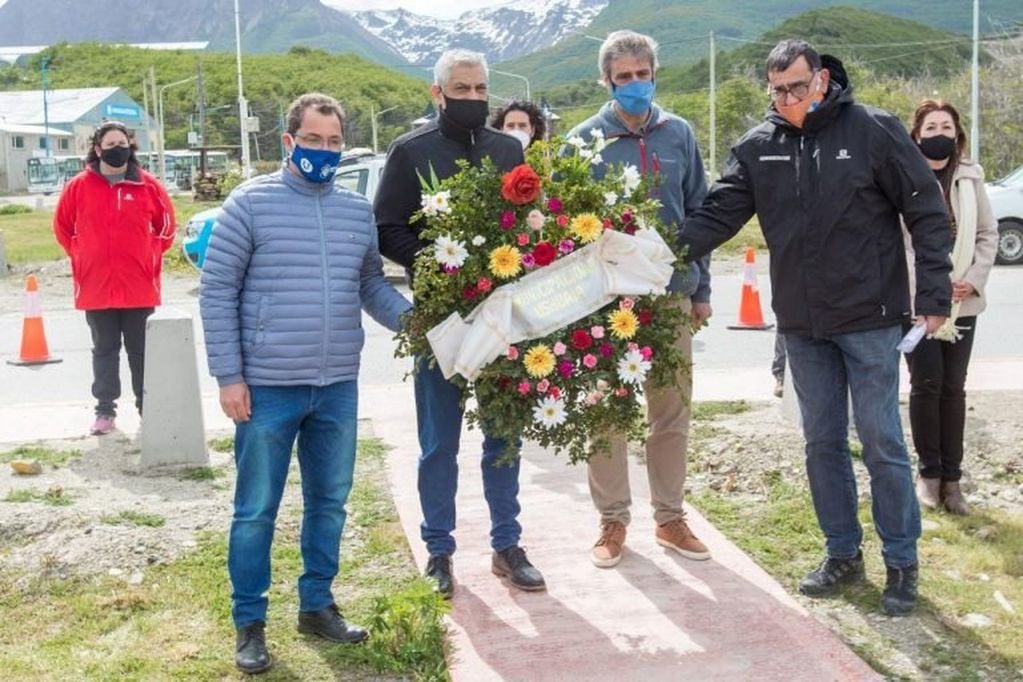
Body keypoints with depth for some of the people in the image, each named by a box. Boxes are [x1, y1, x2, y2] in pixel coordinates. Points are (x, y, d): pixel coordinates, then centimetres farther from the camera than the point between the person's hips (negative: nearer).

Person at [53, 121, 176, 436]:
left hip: (140, 288, 0)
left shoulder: (148, 186, 0)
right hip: (96, 288, 0)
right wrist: (84, 258, 8)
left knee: (142, 351, 8)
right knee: (104, 350, 10)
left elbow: (166, 227, 11)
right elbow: (63, 227, 11)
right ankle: (105, 410, 17)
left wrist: (148, 257, 7)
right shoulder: (79, 186, 0)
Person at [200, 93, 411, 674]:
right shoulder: (252, 202, -6)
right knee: (257, 509, 6)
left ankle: (318, 604, 32)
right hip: (268, 388, -5)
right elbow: (218, 291, -6)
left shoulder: (359, 211, 8)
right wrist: (229, 374, -10)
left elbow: (372, 285, 13)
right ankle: (250, 623, 21)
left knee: (330, 501, 15)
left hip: (338, 388, 5)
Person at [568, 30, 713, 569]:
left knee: (673, 412, 10)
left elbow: (698, 213, 9)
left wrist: (701, 289, 7)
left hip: (672, 293, 3)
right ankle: (613, 520, 19)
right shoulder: (584, 140, -3)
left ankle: (669, 518, 24)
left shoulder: (678, 134, 5)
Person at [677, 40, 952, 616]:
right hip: (802, 325, 4)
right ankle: (844, 554, 27)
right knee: (823, 442, 12)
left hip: (870, 319, -4)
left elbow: (927, 212, -5)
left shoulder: (874, 131, -8)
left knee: (882, 442, 2)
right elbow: (718, 215, -1)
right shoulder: (758, 147, 2)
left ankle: (902, 562, 18)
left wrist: (934, 295, -9)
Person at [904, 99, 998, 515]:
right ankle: (929, 473, 12)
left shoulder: (969, 179, 8)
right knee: (926, 384, -3)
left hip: (962, 301, 3)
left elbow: (988, 234, 10)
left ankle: (951, 477, 13)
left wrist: (975, 279, -4)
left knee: (953, 387, 6)